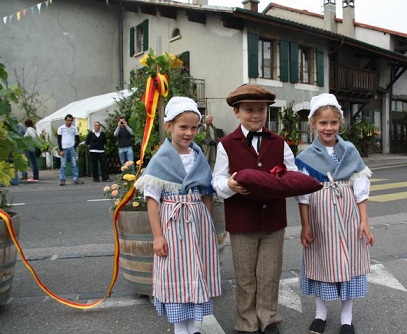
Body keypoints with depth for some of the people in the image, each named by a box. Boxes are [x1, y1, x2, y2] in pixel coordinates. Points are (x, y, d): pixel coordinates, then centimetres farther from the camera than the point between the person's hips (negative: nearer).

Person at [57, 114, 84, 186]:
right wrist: (60, 150, -7)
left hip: (72, 148, 2)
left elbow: (77, 139, 14)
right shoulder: (61, 128, 2)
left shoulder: (74, 129, 9)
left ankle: (76, 179, 4)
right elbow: (59, 140, 0)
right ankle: (62, 180, 1)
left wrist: (74, 147, 2)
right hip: (64, 149, -2)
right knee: (63, 165, -2)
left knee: (74, 164, 2)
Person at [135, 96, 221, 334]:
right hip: (173, 223, -4)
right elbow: (153, 199, -8)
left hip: (199, 221, 4)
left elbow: (207, 195, 10)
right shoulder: (160, 160, -8)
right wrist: (157, 235, -11)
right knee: (176, 272, 5)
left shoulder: (200, 157, 4)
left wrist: (209, 227, 10)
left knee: (199, 273, 11)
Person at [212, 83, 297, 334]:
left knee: (270, 275, 13)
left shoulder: (279, 143, 6)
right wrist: (230, 185, -27)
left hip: (273, 219, 2)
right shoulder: (227, 144, -3)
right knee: (245, 277, 11)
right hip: (242, 221, -2)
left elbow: (293, 174, 3)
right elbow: (218, 180, -5)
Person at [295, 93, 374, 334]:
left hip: (347, 216, 1)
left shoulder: (351, 151, 0)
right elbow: (303, 195, -2)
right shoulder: (306, 157, -4)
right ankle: (321, 313, 29)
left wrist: (364, 221, -2)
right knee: (321, 262, 10)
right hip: (320, 218, -1)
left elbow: (360, 189, 1)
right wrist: (305, 226, -4)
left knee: (348, 262, 8)